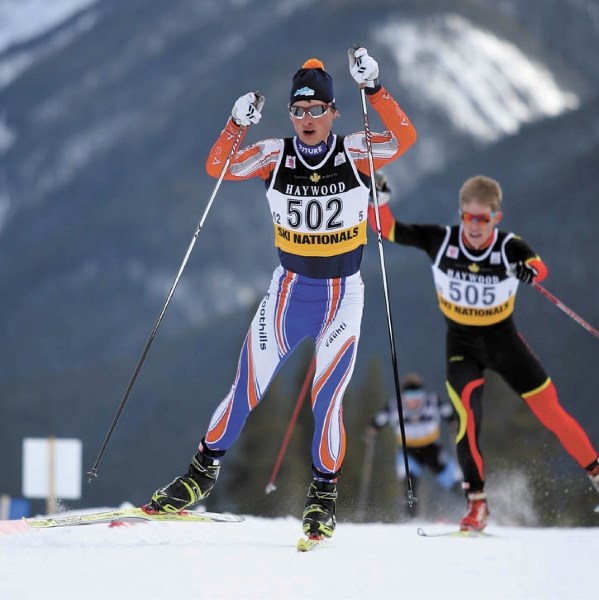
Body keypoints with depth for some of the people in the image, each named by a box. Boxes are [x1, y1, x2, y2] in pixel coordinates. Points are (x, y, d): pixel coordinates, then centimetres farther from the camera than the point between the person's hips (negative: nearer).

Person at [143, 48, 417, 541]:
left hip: (343, 297, -2)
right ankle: (203, 472, 20)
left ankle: (324, 497, 9)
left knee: (325, 398, -10)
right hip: (288, 291, 2)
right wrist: (238, 124, -23)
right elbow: (218, 167, -8)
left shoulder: (354, 154, -9)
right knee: (247, 391, 0)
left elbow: (405, 139, -23)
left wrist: (374, 89, -31)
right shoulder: (277, 156, -4)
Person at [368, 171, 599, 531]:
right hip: (461, 345, 0)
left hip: (505, 342, 0)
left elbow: (539, 266, -39)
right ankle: (477, 504, -10)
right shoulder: (441, 241, -15)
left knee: (551, 413, 1)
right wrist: (379, 199, -32)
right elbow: (388, 229, -13)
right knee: (468, 418, -19)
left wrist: (530, 270, -63)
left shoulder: (509, 247, -20)